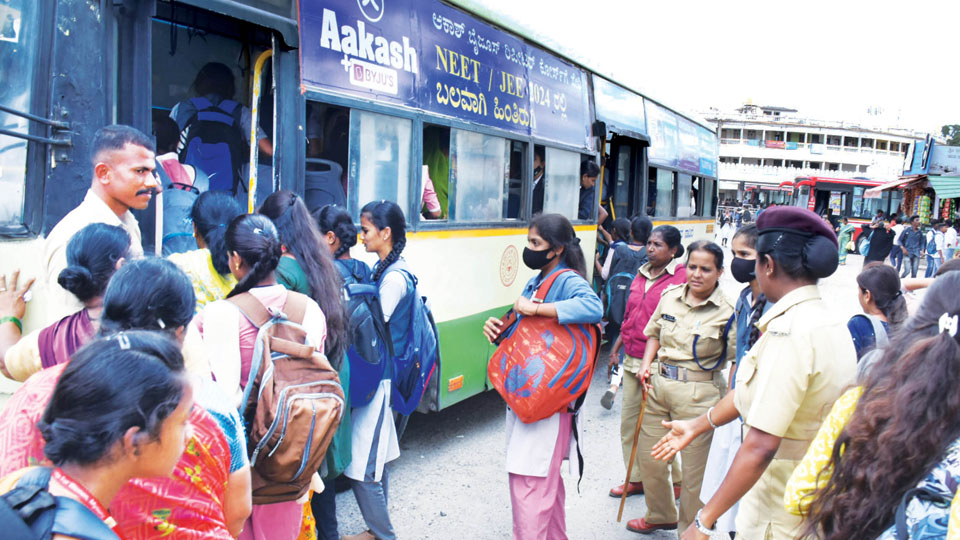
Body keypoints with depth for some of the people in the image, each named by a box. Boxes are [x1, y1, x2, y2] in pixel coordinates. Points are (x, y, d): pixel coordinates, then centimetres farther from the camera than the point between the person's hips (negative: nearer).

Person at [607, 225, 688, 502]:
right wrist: (616, 348, 20)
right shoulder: (641, 275, 13)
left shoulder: (682, 277, -10)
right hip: (632, 361, 7)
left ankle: (675, 481, 21)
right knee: (628, 422, 13)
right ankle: (636, 478, 28)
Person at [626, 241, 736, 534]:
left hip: (698, 395, -5)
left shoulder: (727, 311, -11)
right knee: (649, 456, 16)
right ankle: (660, 515, 41)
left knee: (694, 469, 5)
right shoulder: (670, 296, 4)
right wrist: (647, 364, 6)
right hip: (658, 384, 5)